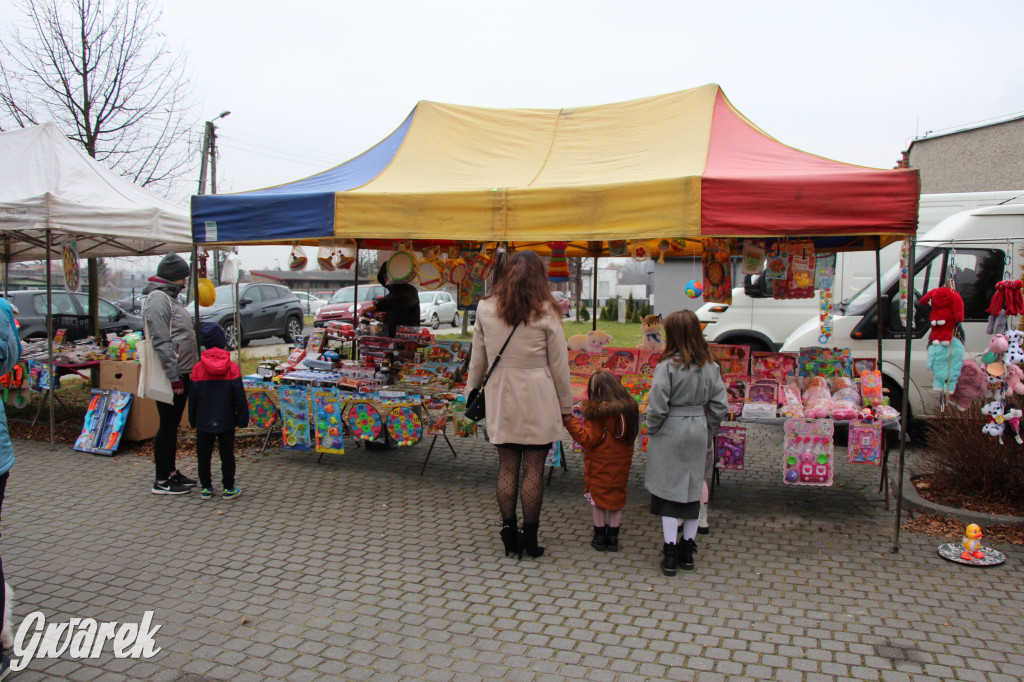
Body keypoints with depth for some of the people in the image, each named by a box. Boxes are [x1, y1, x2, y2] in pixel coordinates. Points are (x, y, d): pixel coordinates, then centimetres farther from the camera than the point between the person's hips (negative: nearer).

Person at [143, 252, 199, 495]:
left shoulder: (169, 297, 18)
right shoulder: (157, 298, -15)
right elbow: (161, 343, -21)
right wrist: (174, 377, -22)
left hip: (181, 374, 10)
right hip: (170, 377, -10)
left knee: (173, 425, 16)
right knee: (168, 426, -3)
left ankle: (171, 472, 27)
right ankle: (161, 481, 6)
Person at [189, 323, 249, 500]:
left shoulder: (198, 368, -6)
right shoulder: (232, 367, -9)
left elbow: (193, 396, 0)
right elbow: (239, 395, -7)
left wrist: (192, 419, 11)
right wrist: (242, 417, 2)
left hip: (203, 422, 1)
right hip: (226, 421, -1)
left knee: (203, 455, 12)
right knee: (227, 454, 8)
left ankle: (206, 488, 19)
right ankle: (228, 488, 13)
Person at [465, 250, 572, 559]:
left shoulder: (485, 308, 1)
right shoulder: (546, 312, -6)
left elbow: (478, 360, 8)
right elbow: (559, 365, -1)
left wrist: (471, 392, 21)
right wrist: (565, 404, 9)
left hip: (501, 399, 3)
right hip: (538, 399, -2)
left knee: (507, 468, 10)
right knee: (533, 470, 4)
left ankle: (509, 533, 15)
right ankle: (529, 537, 11)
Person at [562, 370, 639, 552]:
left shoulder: (598, 412, -20)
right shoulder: (630, 407, -1)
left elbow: (588, 439, -19)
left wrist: (570, 421, -15)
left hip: (600, 465, -5)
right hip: (621, 464, 5)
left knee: (598, 502, 10)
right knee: (616, 499, 15)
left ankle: (600, 537, 17)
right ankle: (613, 538, 20)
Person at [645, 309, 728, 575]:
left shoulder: (667, 366, -16)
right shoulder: (710, 366, 0)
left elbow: (657, 406, -17)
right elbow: (720, 406, 3)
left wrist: (652, 430, 0)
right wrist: (705, 429, 14)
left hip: (670, 433, -5)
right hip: (698, 432, 5)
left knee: (668, 491, 4)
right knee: (693, 490, 14)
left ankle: (671, 554, 5)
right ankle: (688, 551, 24)